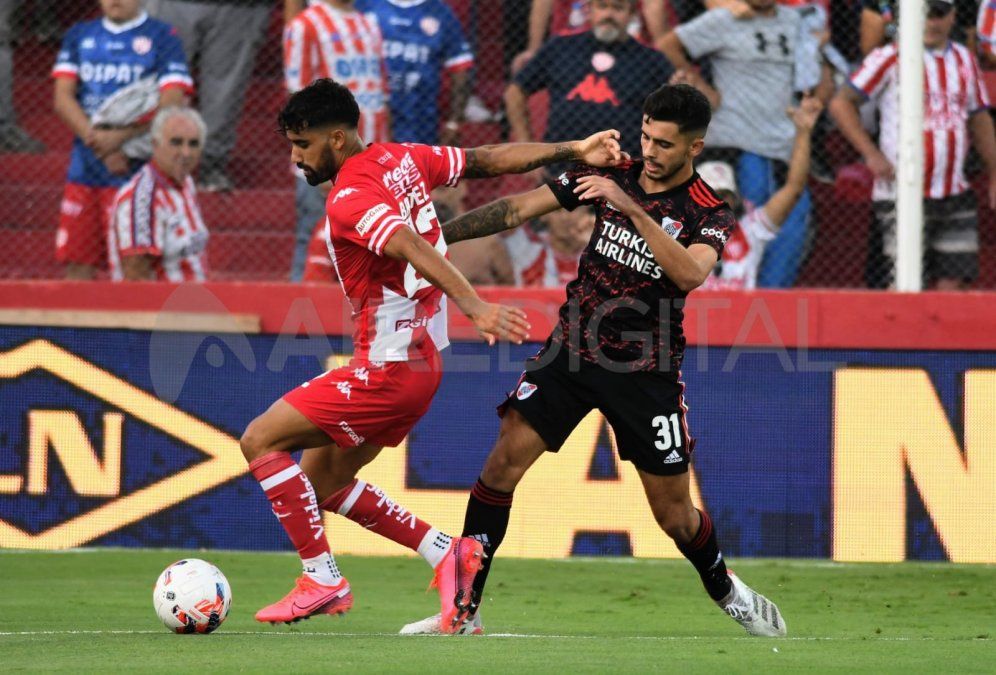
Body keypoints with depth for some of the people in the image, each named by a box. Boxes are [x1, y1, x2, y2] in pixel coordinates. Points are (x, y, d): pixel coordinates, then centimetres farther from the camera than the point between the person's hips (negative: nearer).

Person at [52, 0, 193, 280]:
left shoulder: (162, 37, 0)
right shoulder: (79, 36, 13)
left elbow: (172, 102, -10)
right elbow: (63, 98, 4)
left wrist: (119, 138, -18)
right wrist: (97, 140, -11)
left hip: (135, 172, -4)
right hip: (84, 171, 4)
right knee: (77, 266, 4)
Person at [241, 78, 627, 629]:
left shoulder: (350, 199, -20)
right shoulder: (400, 159, 7)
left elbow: (416, 249, -34)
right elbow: (488, 160, 10)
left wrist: (474, 307, -46)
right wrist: (574, 151, 16)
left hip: (388, 370, -10)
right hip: (422, 360, 10)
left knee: (260, 441, -7)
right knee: (318, 480, 17)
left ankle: (321, 579, -7)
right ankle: (445, 553, 15)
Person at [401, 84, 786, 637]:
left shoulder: (710, 214, -9)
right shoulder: (612, 174, 0)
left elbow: (690, 273, -30)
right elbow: (520, 209, 4)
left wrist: (632, 209, -38)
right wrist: (436, 235, -1)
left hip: (646, 369, -2)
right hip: (573, 346, 2)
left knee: (674, 513, 3)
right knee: (504, 462, -14)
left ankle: (726, 591, 35)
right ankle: (463, 608, -10)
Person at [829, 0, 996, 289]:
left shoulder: (965, 60, 13)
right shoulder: (890, 58, -5)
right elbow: (841, 103, -6)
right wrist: (871, 154, -13)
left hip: (955, 196, 5)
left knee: (952, 281, 4)